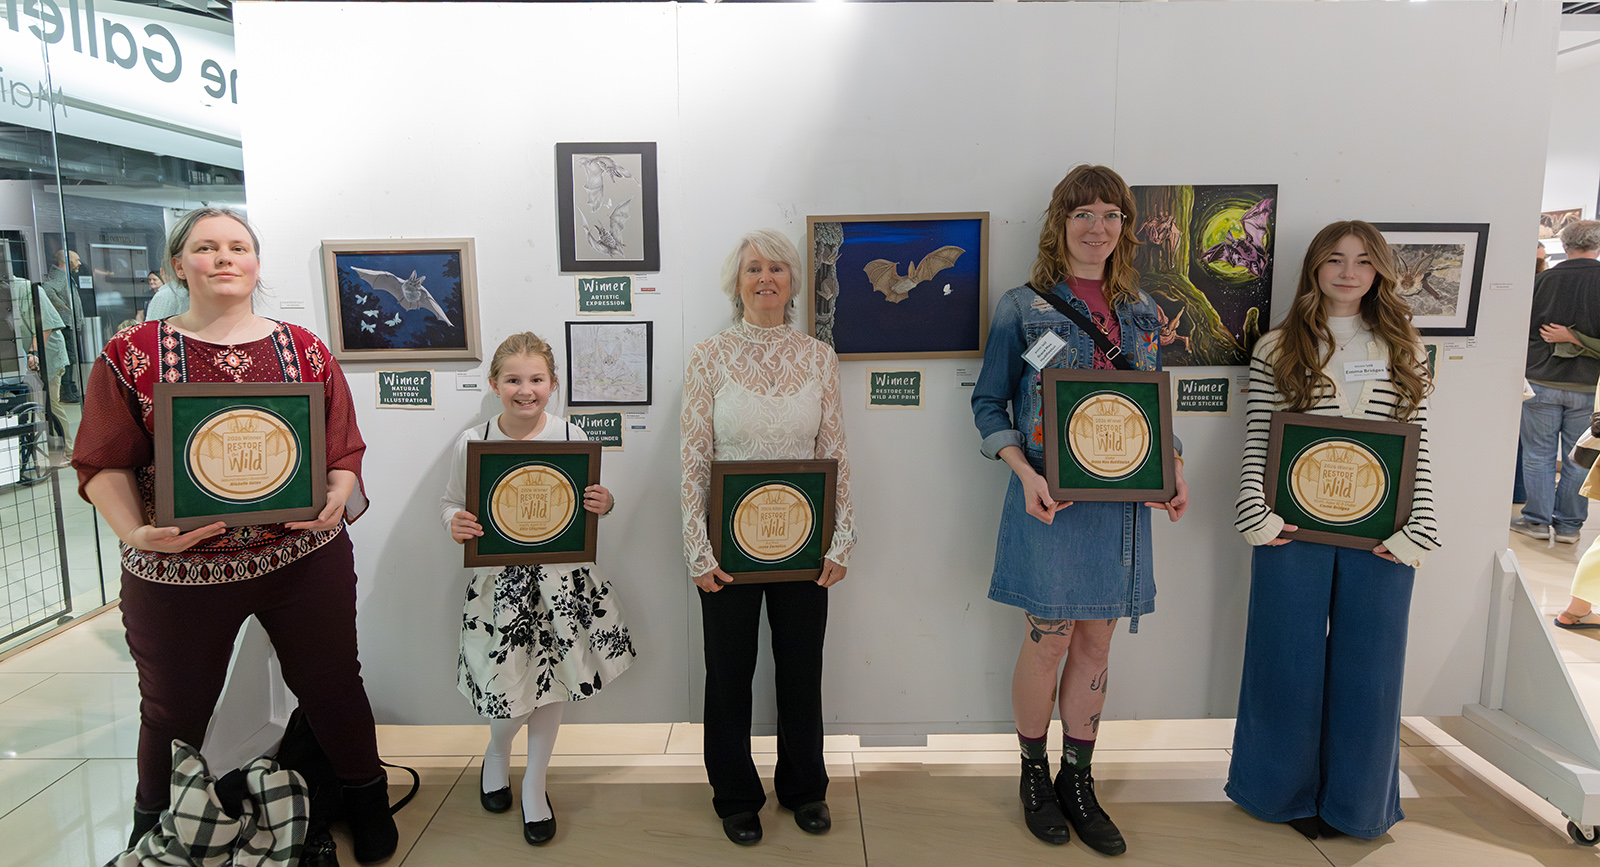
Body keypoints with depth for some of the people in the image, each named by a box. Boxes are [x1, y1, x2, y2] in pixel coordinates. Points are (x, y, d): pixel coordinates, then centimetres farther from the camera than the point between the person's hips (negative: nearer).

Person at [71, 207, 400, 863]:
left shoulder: (306, 352, 3)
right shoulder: (133, 355, 1)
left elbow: (345, 452, 3)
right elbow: (104, 463, -1)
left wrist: (335, 502, -16)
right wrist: (134, 531, -17)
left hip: (305, 558, 1)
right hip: (176, 570, 0)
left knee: (331, 686, 13)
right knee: (172, 708, 17)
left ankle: (366, 798, 38)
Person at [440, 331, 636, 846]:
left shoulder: (571, 436, -5)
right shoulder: (472, 442, -7)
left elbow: (590, 502, 7)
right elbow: (450, 504, 4)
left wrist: (604, 504, -15)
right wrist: (455, 524, -17)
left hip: (562, 576, 2)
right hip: (500, 578, -1)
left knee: (554, 684, 12)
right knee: (513, 688, 2)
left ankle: (534, 782, 37)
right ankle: (497, 753, 40)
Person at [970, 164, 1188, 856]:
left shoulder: (1141, 311, 11)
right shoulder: (1023, 307, -3)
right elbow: (989, 403, -2)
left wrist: (1173, 473, 1)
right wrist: (1025, 475, -16)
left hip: (1122, 500, 5)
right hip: (1052, 499, -4)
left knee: (1097, 641, 11)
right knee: (1049, 639, 3)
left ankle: (1078, 784, 27)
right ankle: (1035, 776, 25)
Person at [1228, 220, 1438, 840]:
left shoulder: (1403, 352, 8)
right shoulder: (1277, 349, 2)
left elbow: (1418, 450, 5)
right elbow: (1255, 443, -1)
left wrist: (1418, 529, -4)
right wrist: (1256, 516, -11)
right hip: (1294, 531, -1)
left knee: (1368, 670, 10)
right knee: (1289, 665, 9)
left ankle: (1354, 802, 30)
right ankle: (1290, 792, 30)